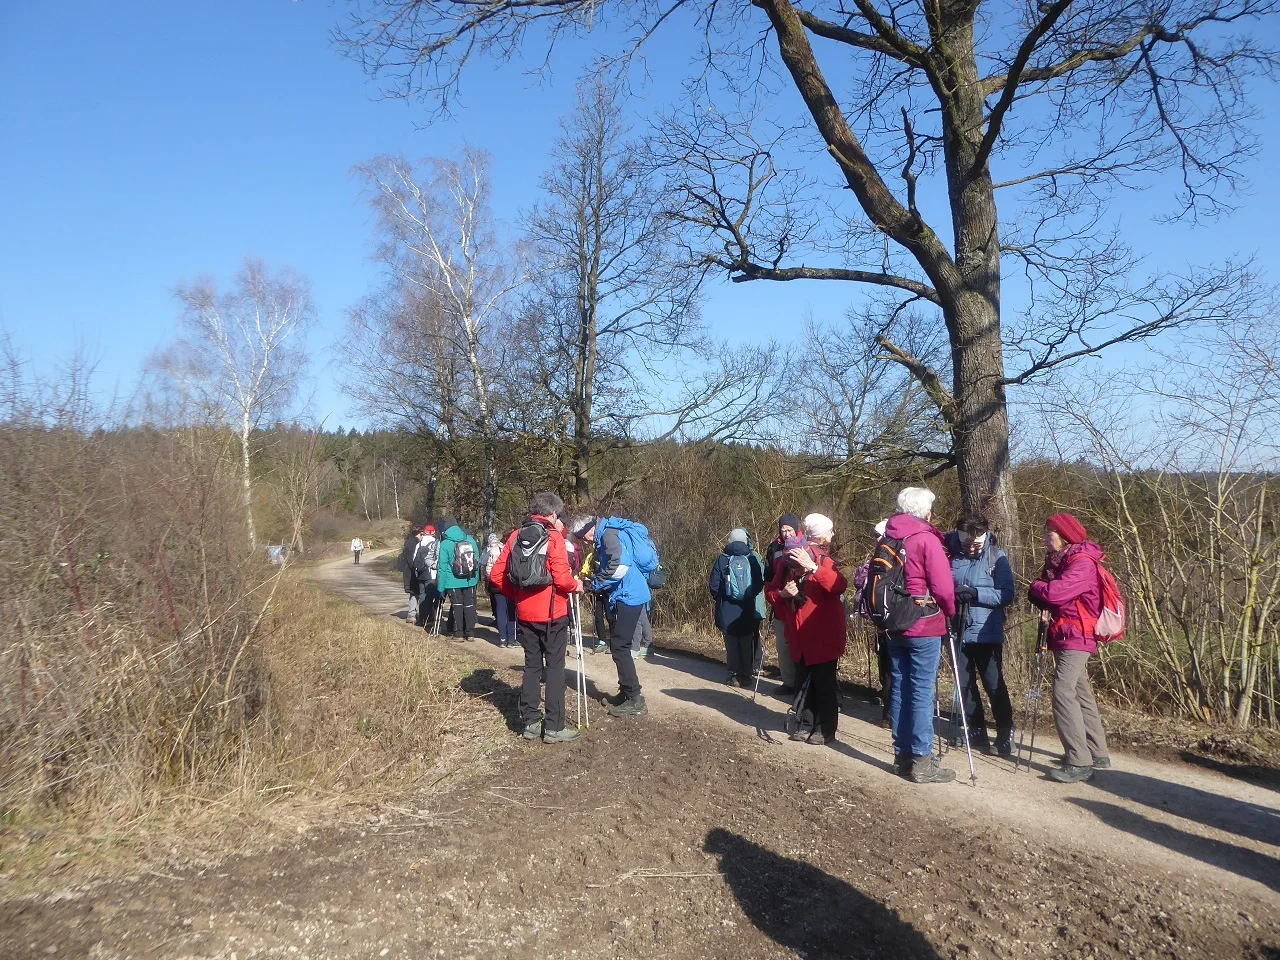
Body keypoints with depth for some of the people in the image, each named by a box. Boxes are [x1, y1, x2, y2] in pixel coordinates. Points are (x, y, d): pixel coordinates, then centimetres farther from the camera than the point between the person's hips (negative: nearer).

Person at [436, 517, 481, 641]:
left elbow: (442, 568, -8)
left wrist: (441, 588, -3)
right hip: (470, 581, 3)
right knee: (470, 605, 10)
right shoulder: (471, 540, 2)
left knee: (457, 606, 9)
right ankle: (470, 633, 13)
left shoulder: (445, 544, -10)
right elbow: (478, 561, 9)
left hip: (453, 582, -3)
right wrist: (477, 579, 18)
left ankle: (458, 633, 12)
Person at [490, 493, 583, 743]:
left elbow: (497, 574, 4)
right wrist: (575, 585, 2)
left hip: (526, 614, 5)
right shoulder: (554, 537, -10)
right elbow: (561, 577, -18)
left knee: (532, 666, 14)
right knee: (554, 668, 2)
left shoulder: (516, 536, 6)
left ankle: (530, 723, 18)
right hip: (552, 613, -5)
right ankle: (554, 728, 4)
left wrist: (516, 596, 15)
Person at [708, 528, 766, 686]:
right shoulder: (753, 558, -5)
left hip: (728, 609, -1)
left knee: (731, 643, 7)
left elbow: (713, 585, -7)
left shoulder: (722, 559, -6)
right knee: (747, 643, 11)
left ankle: (735, 675, 8)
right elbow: (761, 582, -8)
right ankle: (747, 674, 14)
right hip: (748, 609, 1)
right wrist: (752, 595, 10)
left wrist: (718, 598, 12)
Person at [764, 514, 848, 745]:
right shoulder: (786, 561, 0)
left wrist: (813, 567, -37)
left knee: (824, 682, 2)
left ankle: (825, 730, 11)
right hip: (799, 635, 4)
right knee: (803, 681, 12)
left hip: (823, 635, -4)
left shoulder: (822, 561, -10)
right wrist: (782, 593, -13)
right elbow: (770, 591, 8)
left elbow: (839, 586, -29)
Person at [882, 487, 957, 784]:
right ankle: (921, 762, 1)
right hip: (925, 627, -6)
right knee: (922, 692, -2)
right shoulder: (927, 539, -11)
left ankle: (903, 754, 20)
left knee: (899, 689, 12)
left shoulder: (886, 539, 8)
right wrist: (950, 612, 5)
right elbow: (943, 587, -13)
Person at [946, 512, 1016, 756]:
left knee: (994, 684, 1)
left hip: (987, 633, -3)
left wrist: (976, 593, -26)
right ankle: (977, 732, 25)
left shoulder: (996, 556, -8)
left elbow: (1007, 594, -13)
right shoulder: (950, 552, -3)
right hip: (958, 631, 3)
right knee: (965, 684, 11)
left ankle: (1005, 734, 16)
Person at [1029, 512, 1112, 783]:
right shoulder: (1057, 560, 14)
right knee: (1080, 694, 16)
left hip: (1076, 638, -10)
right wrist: (1043, 605, -6)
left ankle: (1079, 763, -16)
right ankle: (1098, 754, 27)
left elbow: (1055, 592, -28)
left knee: (1063, 693, -17)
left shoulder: (1083, 563, -16)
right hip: (1064, 638, 10)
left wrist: (1036, 587, -7)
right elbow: (1046, 593, 17)